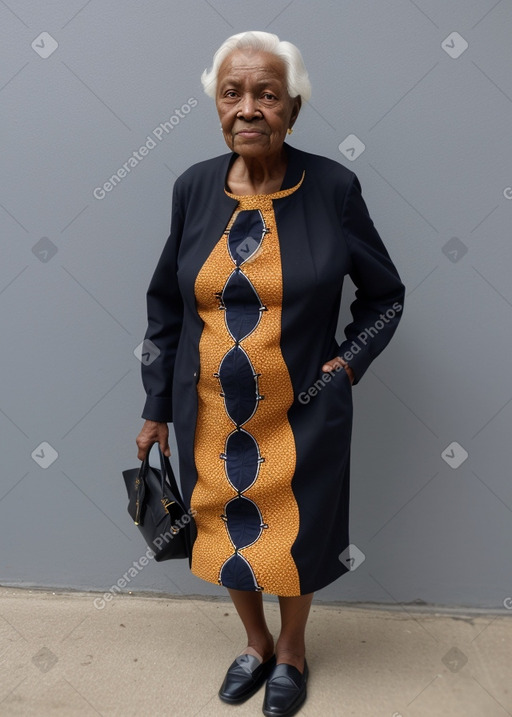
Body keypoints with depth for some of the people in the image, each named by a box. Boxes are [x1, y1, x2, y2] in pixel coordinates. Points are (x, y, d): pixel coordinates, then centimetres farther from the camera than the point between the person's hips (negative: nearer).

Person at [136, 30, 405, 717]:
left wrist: (349, 362, -10)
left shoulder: (333, 187, -9)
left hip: (301, 415, -2)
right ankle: (256, 642, 49)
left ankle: (292, 648, 47)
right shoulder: (194, 186, -2)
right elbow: (166, 305, 4)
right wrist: (157, 407, 6)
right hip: (211, 413, 3)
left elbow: (385, 294, 3)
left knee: (294, 537, 16)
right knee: (227, 530, 18)